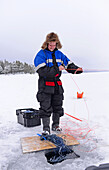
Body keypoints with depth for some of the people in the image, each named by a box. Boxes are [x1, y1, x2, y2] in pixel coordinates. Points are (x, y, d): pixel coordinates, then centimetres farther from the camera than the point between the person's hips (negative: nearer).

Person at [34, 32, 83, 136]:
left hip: (57, 85, 6)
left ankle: (56, 125, 29)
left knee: (57, 106, 13)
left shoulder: (59, 54, 9)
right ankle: (46, 128, 10)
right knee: (45, 108, -2)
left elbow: (69, 64, 9)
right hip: (45, 86, -5)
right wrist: (57, 69, -24)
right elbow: (43, 71, -22)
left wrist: (77, 69, -11)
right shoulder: (41, 54, -9)